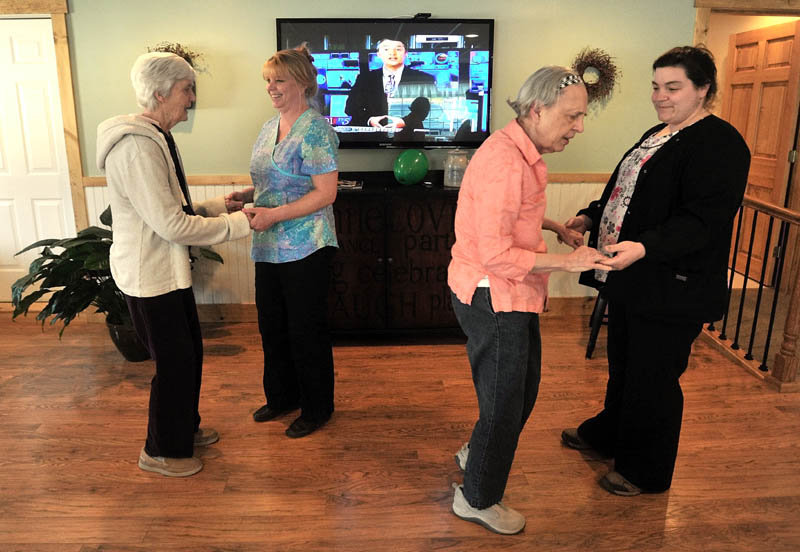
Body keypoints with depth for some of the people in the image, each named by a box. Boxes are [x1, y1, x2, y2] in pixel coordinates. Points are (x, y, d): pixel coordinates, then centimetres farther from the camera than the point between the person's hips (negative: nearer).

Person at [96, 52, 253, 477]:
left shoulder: (156, 137, 10)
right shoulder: (136, 146, -23)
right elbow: (172, 225, -26)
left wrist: (214, 205, 6)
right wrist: (237, 224, -18)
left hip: (168, 268, 10)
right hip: (148, 274, -10)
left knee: (189, 352, 20)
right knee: (174, 362, 3)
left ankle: (185, 428, 40)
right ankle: (161, 451, 24)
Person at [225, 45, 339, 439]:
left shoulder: (315, 130, -14)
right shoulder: (269, 128, 13)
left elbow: (325, 193, -20)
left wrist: (273, 214, -24)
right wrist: (246, 196, 2)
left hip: (305, 249, -8)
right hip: (269, 248, 8)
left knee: (306, 331, 5)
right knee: (272, 326, 18)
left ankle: (317, 408, 25)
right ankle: (282, 396, 38)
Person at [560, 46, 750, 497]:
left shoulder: (720, 144, -16)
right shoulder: (657, 135, 14)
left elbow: (704, 219, -27)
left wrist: (644, 246, -39)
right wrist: (591, 217, 12)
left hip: (671, 289, -9)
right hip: (632, 280, 9)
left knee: (653, 379, 5)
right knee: (623, 364, 24)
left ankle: (648, 472, 25)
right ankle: (608, 433, 45)